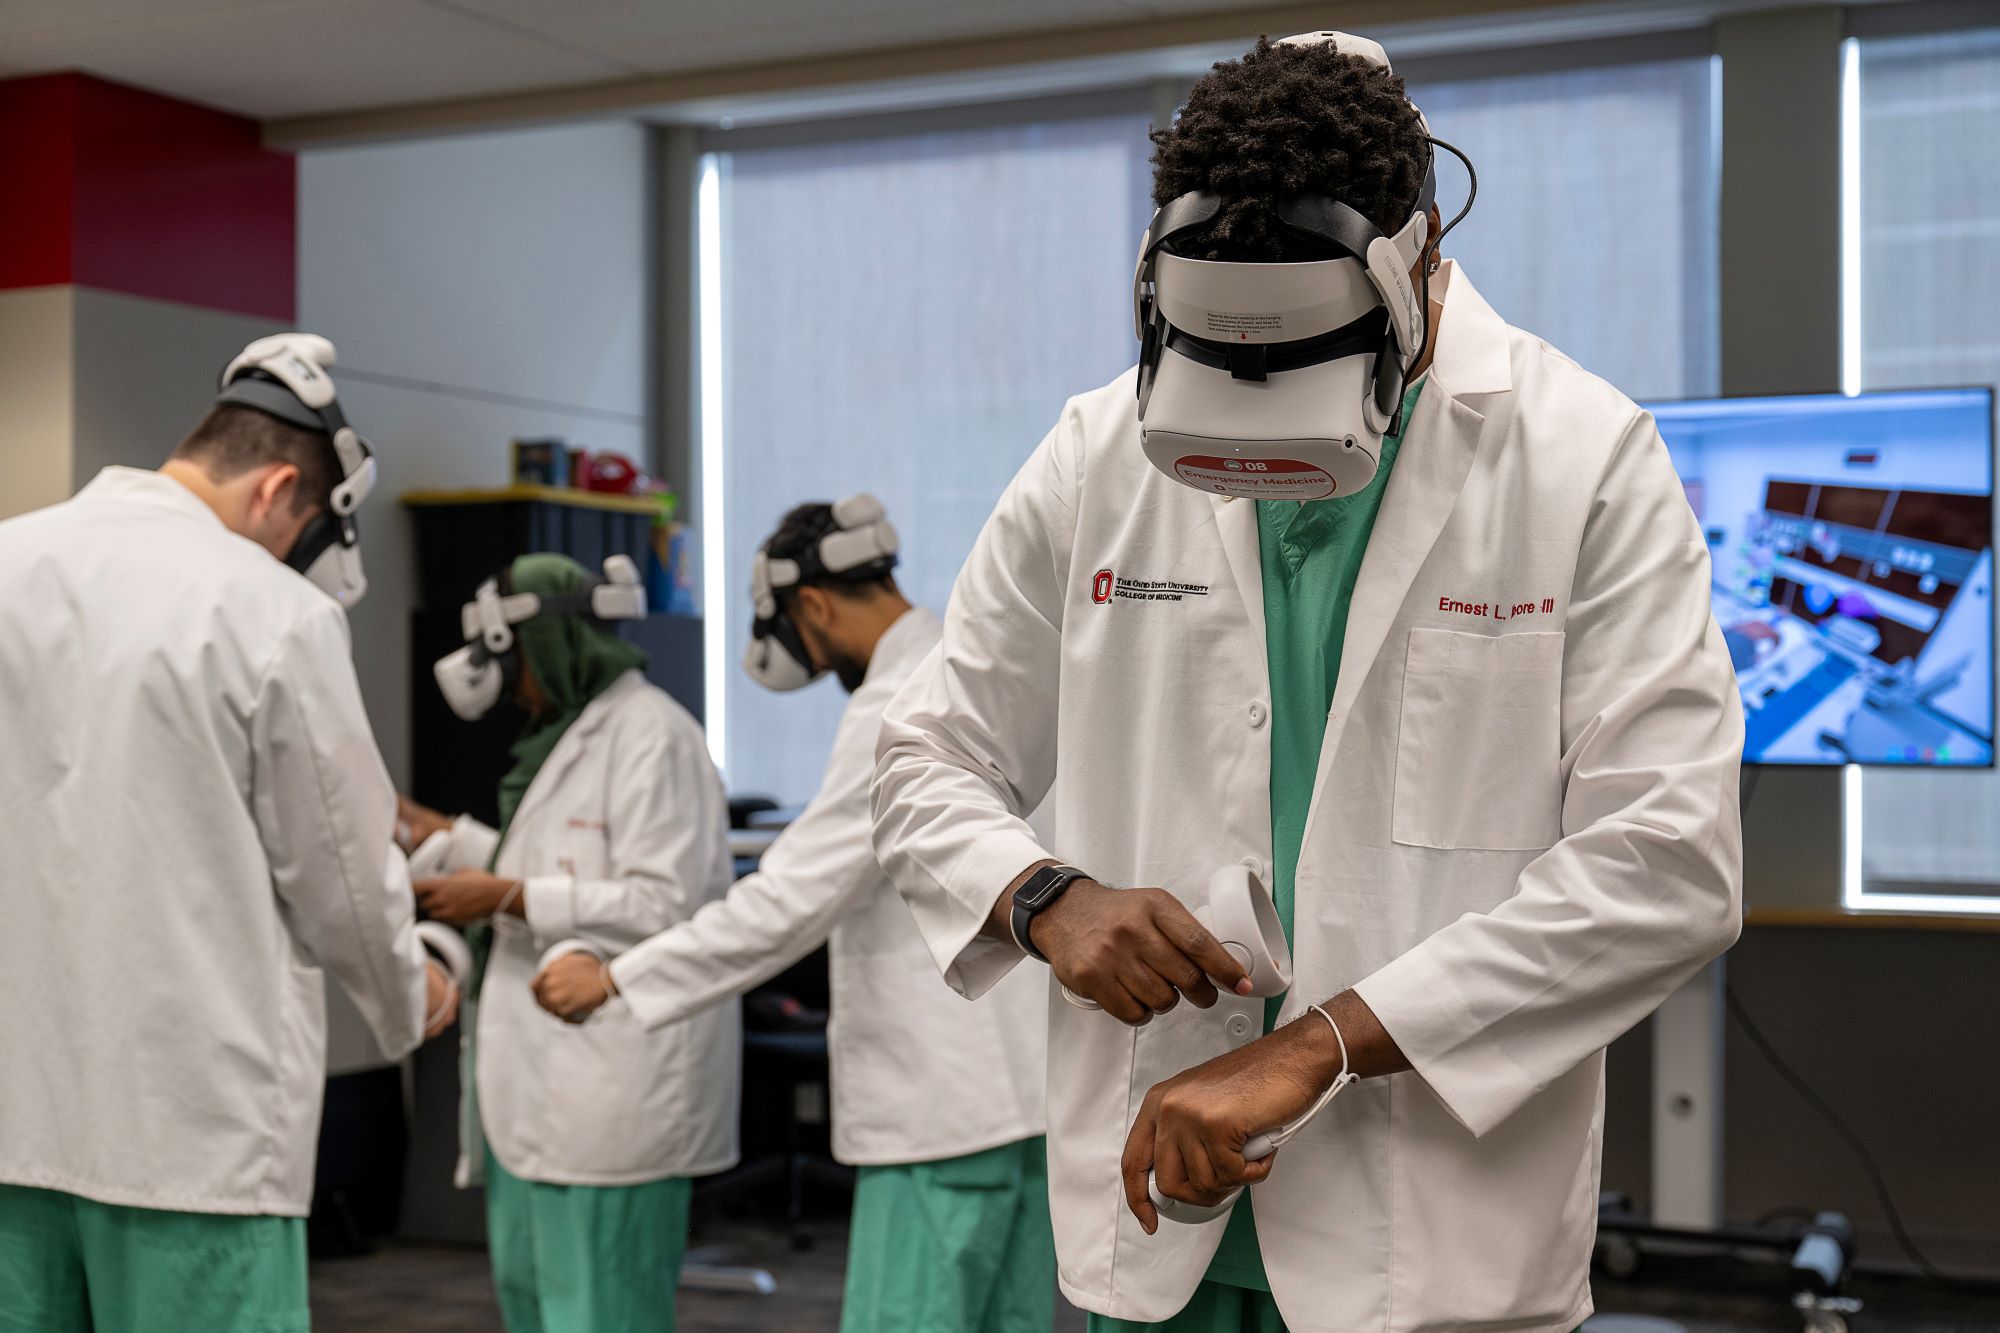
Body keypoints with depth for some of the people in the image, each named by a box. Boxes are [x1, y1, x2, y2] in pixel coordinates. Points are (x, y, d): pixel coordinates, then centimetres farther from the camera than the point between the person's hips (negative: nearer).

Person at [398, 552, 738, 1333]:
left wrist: (508, 899, -19)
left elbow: (662, 908, -22)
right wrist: (448, 839, 24)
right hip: (536, 1088, 11)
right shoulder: (566, 733, 18)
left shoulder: (651, 735, -13)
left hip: (610, 1091, -10)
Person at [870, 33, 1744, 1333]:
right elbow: (931, 764, 11)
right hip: (1153, 1218, 3)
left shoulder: (1587, 460, -7)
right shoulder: (1099, 455, 2)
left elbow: (1669, 861, -14)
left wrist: (1318, 1045, -20)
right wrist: (1048, 898, -12)